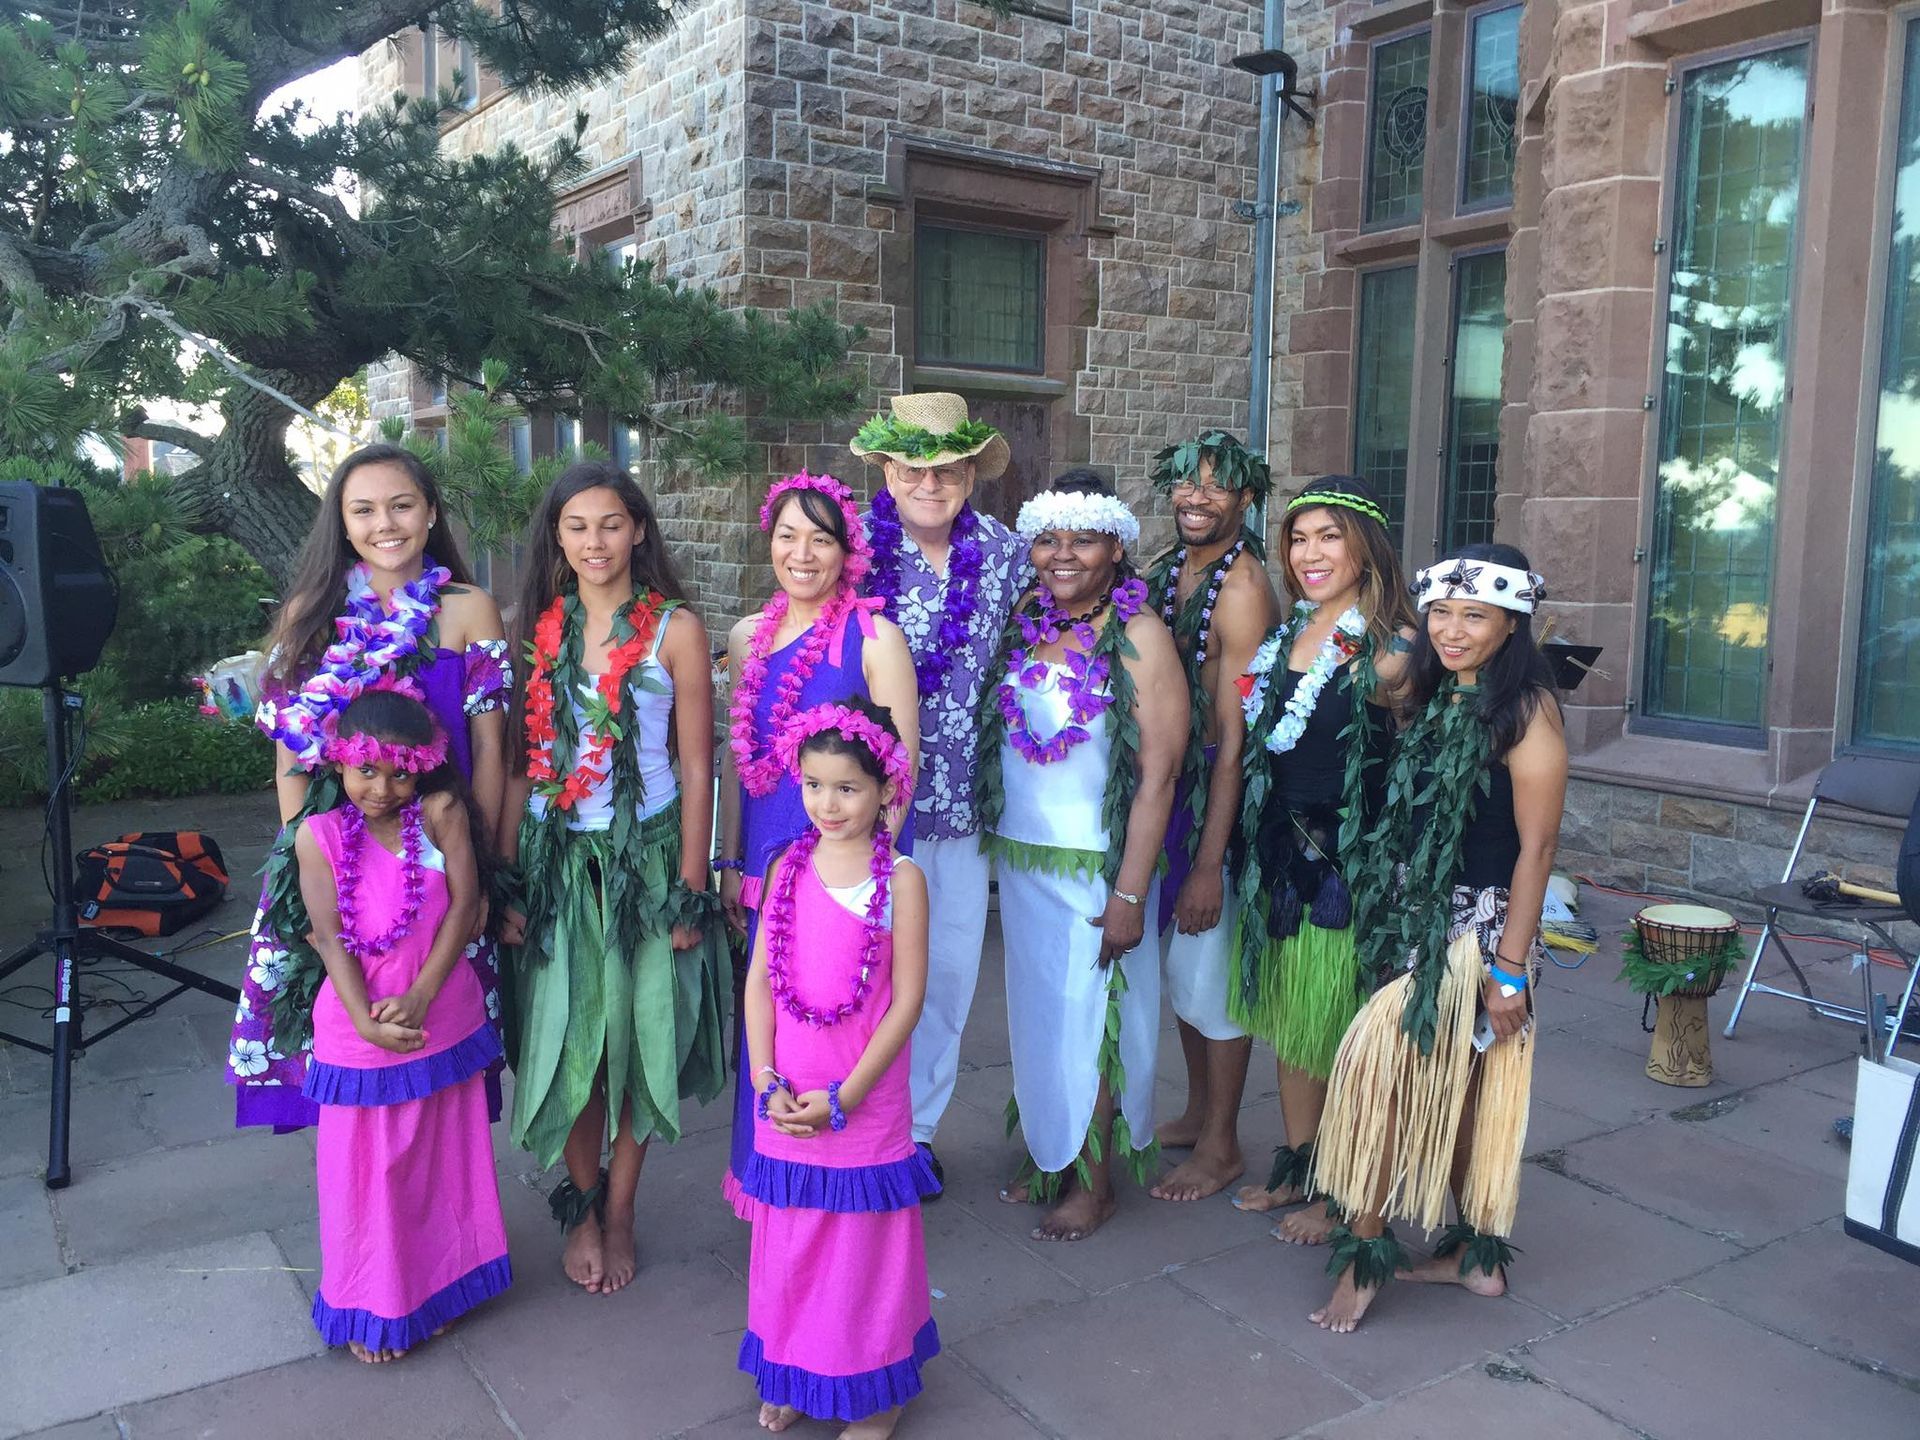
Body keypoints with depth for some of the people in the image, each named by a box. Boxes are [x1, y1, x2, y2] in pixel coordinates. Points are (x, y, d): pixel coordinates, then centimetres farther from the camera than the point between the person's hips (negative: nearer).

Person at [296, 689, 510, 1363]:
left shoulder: (441, 812, -8)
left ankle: (436, 1288, 39)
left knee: (442, 1160, 17)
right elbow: (330, 937, -12)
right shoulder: (319, 835, -8)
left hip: (444, 1021, 1)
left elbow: (464, 906, -12)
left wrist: (419, 997, -19)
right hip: (359, 1027, -1)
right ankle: (373, 1308, 33)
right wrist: (368, 1021, -22)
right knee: (367, 1168, 12)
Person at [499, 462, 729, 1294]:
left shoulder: (674, 629, -5)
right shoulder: (538, 628, 4)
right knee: (569, 1039, 8)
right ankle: (581, 1207, 29)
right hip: (555, 858, 2)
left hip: (646, 853, -2)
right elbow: (518, 763, 5)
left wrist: (690, 890, -9)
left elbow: (696, 768, -5)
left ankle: (618, 1212, 25)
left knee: (638, 1036, 6)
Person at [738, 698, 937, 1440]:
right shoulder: (788, 867, 1)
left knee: (865, 1241, 10)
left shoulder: (899, 878, -10)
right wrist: (766, 1079, -8)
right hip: (786, 1104, 3)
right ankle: (793, 1375, 37)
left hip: (864, 1103, -3)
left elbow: (907, 999, -11)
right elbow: (759, 979, 2)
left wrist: (842, 1097, -14)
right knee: (791, 1239, 15)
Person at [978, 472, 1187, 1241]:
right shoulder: (1024, 624, 4)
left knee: (1088, 1018, 5)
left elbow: (1157, 773, -16)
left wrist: (1129, 893, -18)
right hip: (1018, 858, 5)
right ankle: (1047, 1155, 33)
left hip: (1094, 865, -5)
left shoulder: (1138, 635, -13)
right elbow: (993, 739, 10)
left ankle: (1094, 1183, 22)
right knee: (1035, 1010, 15)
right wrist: (1001, 859, 5)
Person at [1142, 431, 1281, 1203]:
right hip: (1165, 783, 8)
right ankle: (1198, 1110, 37)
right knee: (1178, 957, 18)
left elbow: (1235, 736, -20)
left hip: (1219, 792, -8)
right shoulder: (1166, 570, 7)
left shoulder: (1241, 586, -17)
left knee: (1211, 969, 4)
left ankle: (1220, 1146, 21)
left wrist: (1209, 863, -21)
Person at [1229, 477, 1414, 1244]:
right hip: (1282, 852, 7)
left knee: (1343, 1029, 5)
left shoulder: (1391, 650, -13)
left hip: (1354, 859, -7)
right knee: (1289, 1016, 17)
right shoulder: (1285, 636, 8)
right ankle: (1295, 1166, 34)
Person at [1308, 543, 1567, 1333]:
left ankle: (1365, 1258, 1)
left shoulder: (1526, 710, -15)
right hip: (1420, 919, 8)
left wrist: (1509, 968, -17)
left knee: (1382, 1066, -13)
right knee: (1450, 1089, 15)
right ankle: (1478, 1254, 29)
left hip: (1479, 928, -8)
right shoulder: (1434, 696, 7)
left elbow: (1536, 848, -17)